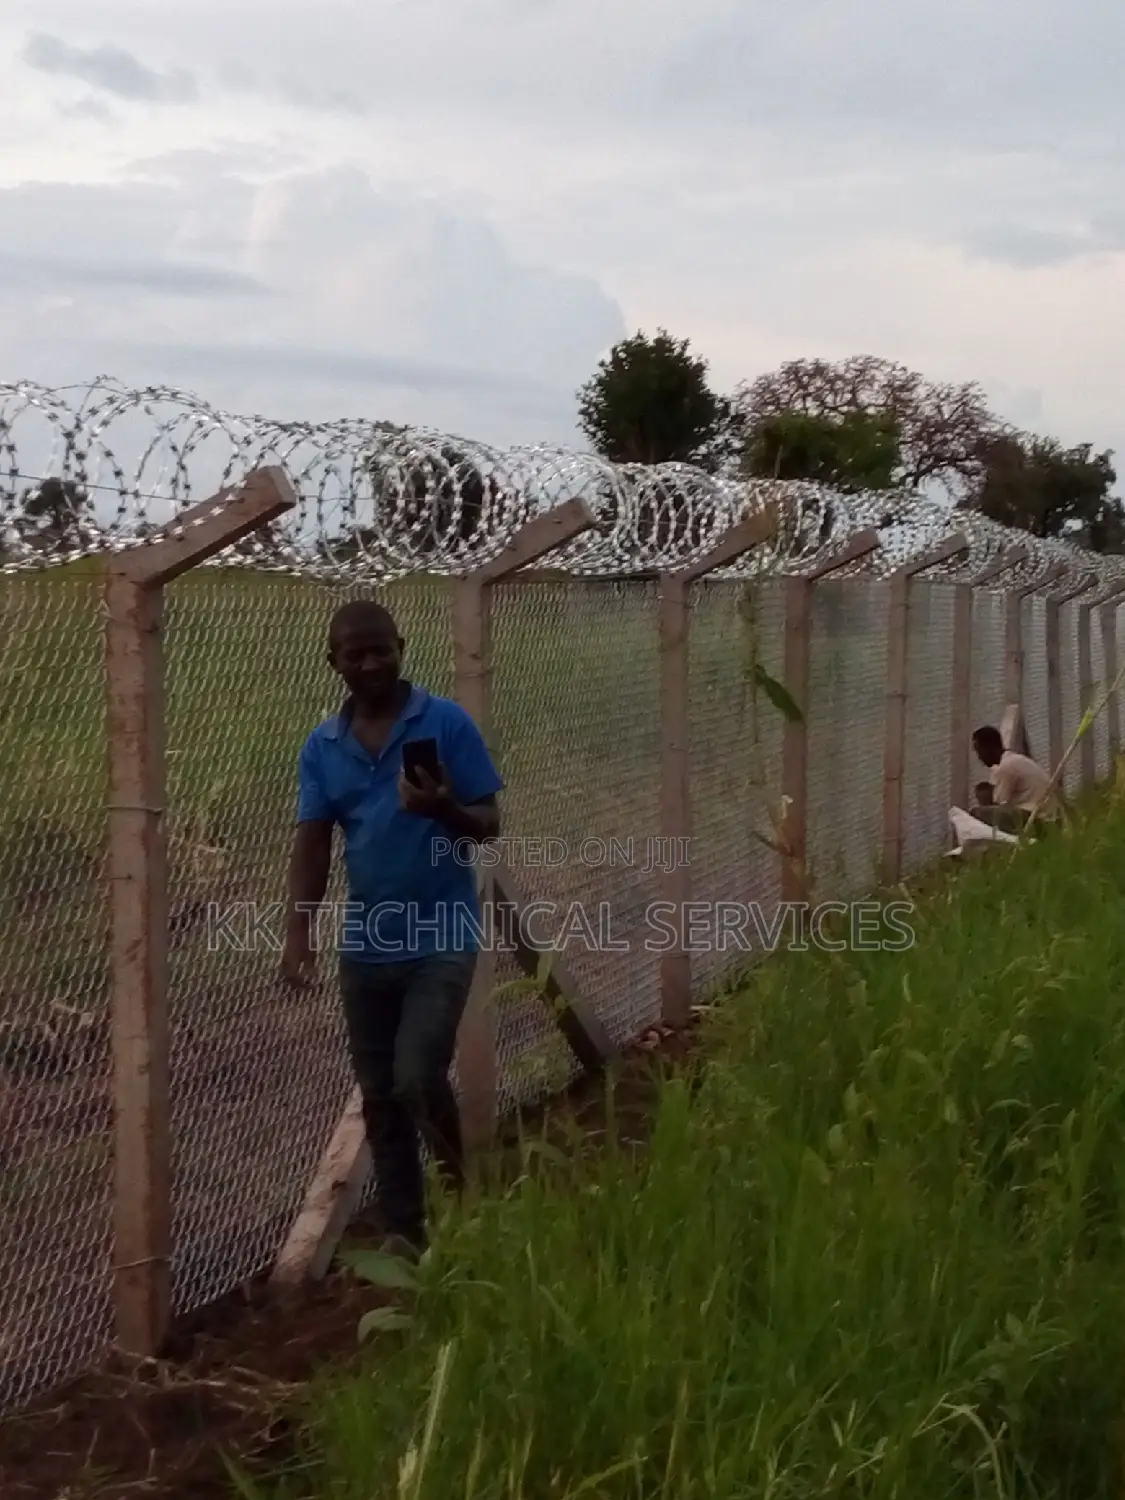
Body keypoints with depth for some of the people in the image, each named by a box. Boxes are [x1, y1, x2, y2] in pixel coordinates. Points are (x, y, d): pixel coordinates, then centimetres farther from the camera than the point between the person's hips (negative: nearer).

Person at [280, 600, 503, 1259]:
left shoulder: (448, 723, -6)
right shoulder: (322, 746, 5)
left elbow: (489, 824, -5)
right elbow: (313, 844, 3)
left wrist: (444, 808, -27)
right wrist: (299, 932, -10)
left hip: (441, 938, -4)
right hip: (365, 944, 5)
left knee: (418, 1078, -13)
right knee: (380, 1096, 10)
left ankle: (463, 1195, 14)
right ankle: (403, 1231, 24)